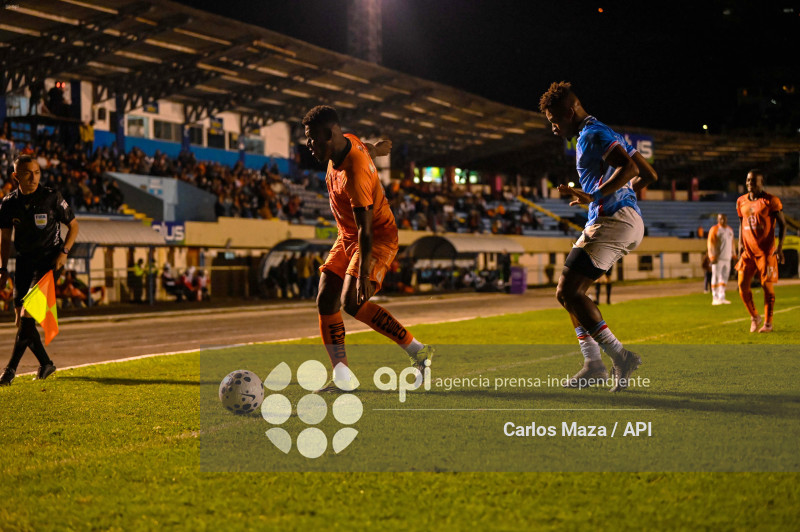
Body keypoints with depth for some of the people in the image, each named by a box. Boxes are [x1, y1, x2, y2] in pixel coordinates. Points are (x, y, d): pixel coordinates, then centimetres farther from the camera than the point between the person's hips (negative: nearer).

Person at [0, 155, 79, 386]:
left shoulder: (52, 198, -10)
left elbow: (73, 225, 2)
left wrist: (64, 252, -11)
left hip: (49, 259, -4)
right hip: (25, 260, 4)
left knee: (28, 311, -17)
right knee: (20, 316, 2)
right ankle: (45, 363, 19)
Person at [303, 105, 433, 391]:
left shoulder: (355, 174, -31)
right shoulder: (347, 142, -4)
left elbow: (366, 230, -32)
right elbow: (364, 150, 22)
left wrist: (364, 273, -35)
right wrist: (373, 149, 44)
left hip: (378, 239, -10)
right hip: (347, 238, 10)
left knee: (353, 303, -23)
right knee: (326, 302, -2)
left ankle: (417, 351, -11)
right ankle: (341, 376, 0)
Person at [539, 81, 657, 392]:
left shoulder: (592, 134, -7)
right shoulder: (605, 134, 24)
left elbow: (629, 168, -22)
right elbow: (648, 175, 26)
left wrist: (595, 197, -23)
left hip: (612, 221, -11)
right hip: (630, 221, 11)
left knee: (568, 292, -13)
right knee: (569, 291, 13)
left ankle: (619, 355, -16)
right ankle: (593, 363, 7)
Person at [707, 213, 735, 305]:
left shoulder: (730, 230, 17)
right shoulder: (714, 229, -6)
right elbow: (710, 243, -11)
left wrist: (733, 254, 20)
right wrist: (712, 256, -17)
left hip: (727, 258, 7)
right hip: (717, 258, -7)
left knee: (724, 278, 7)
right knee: (716, 278, -7)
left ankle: (721, 297, 11)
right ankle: (715, 298, -4)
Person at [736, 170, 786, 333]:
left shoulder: (771, 201, -7)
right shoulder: (741, 201, 9)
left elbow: (782, 224, -4)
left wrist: (780, 246, -12)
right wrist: (740, 243, 9)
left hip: (766, 251, -4)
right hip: (748, 250, 4)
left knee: (767, 286, -2)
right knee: (742, 285, -3)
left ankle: (768, 322, 9)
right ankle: (754, 317, 18)